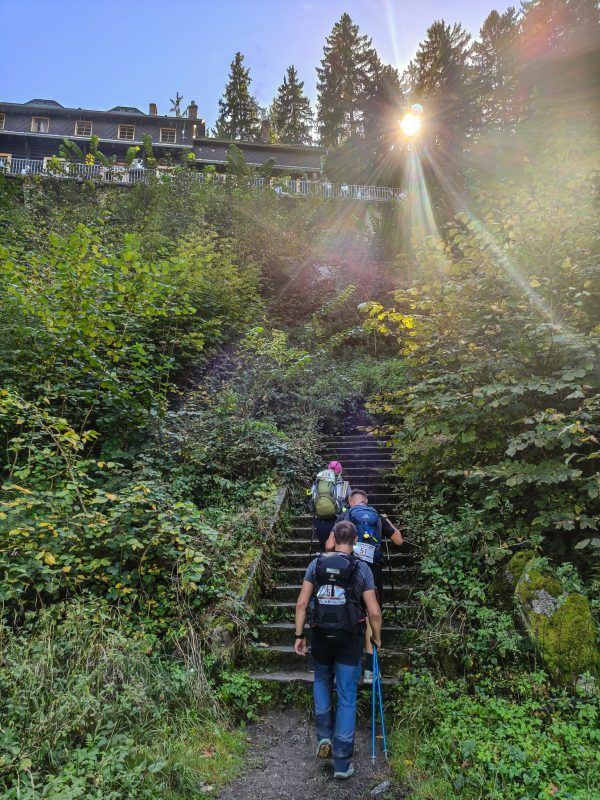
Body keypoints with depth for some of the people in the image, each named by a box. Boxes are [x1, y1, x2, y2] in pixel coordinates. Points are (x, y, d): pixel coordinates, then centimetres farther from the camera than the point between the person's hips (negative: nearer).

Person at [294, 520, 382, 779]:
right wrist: (376, 637, 7)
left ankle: (324, 736, 17)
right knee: (347, 698, 9)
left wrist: (299, 636, 5)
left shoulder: (316, 564, -4)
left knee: (322, 682, 28)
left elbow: (302, 604, -4)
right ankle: (342, 763, 14)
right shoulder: (362, 569, -9)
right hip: (350, 640, -1)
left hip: (321, 637, 2)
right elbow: (374, 612, -10)